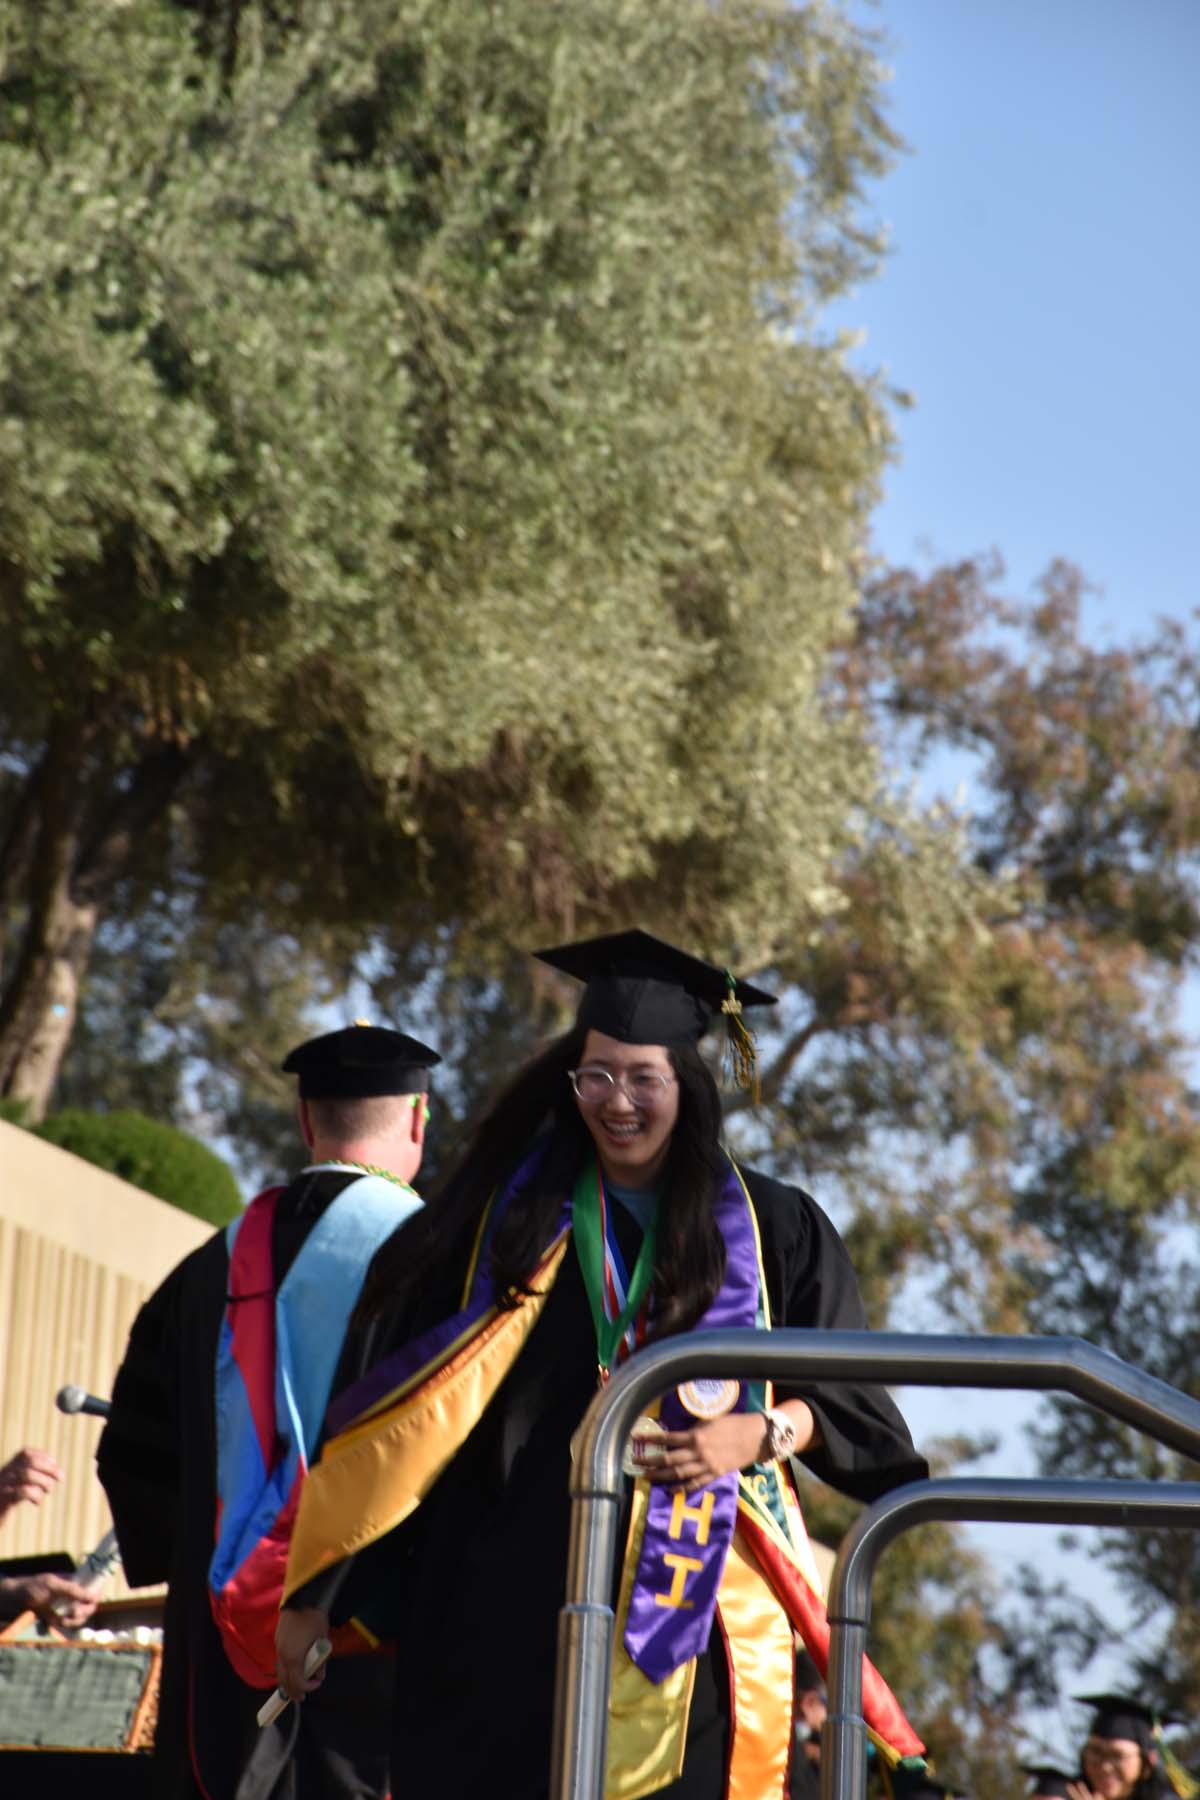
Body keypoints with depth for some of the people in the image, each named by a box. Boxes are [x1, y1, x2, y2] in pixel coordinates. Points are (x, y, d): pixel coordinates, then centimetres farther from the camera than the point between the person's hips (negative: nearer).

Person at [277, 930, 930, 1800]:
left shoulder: (768, 1231, 8)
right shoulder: (509, 1214, 8)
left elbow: (852, 1403, 10)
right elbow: (400, 1404, 6)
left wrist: (759, 1432, -12)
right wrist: (316, 1592, 3)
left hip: (692, 1617, 0)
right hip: (509, 1610, 0)